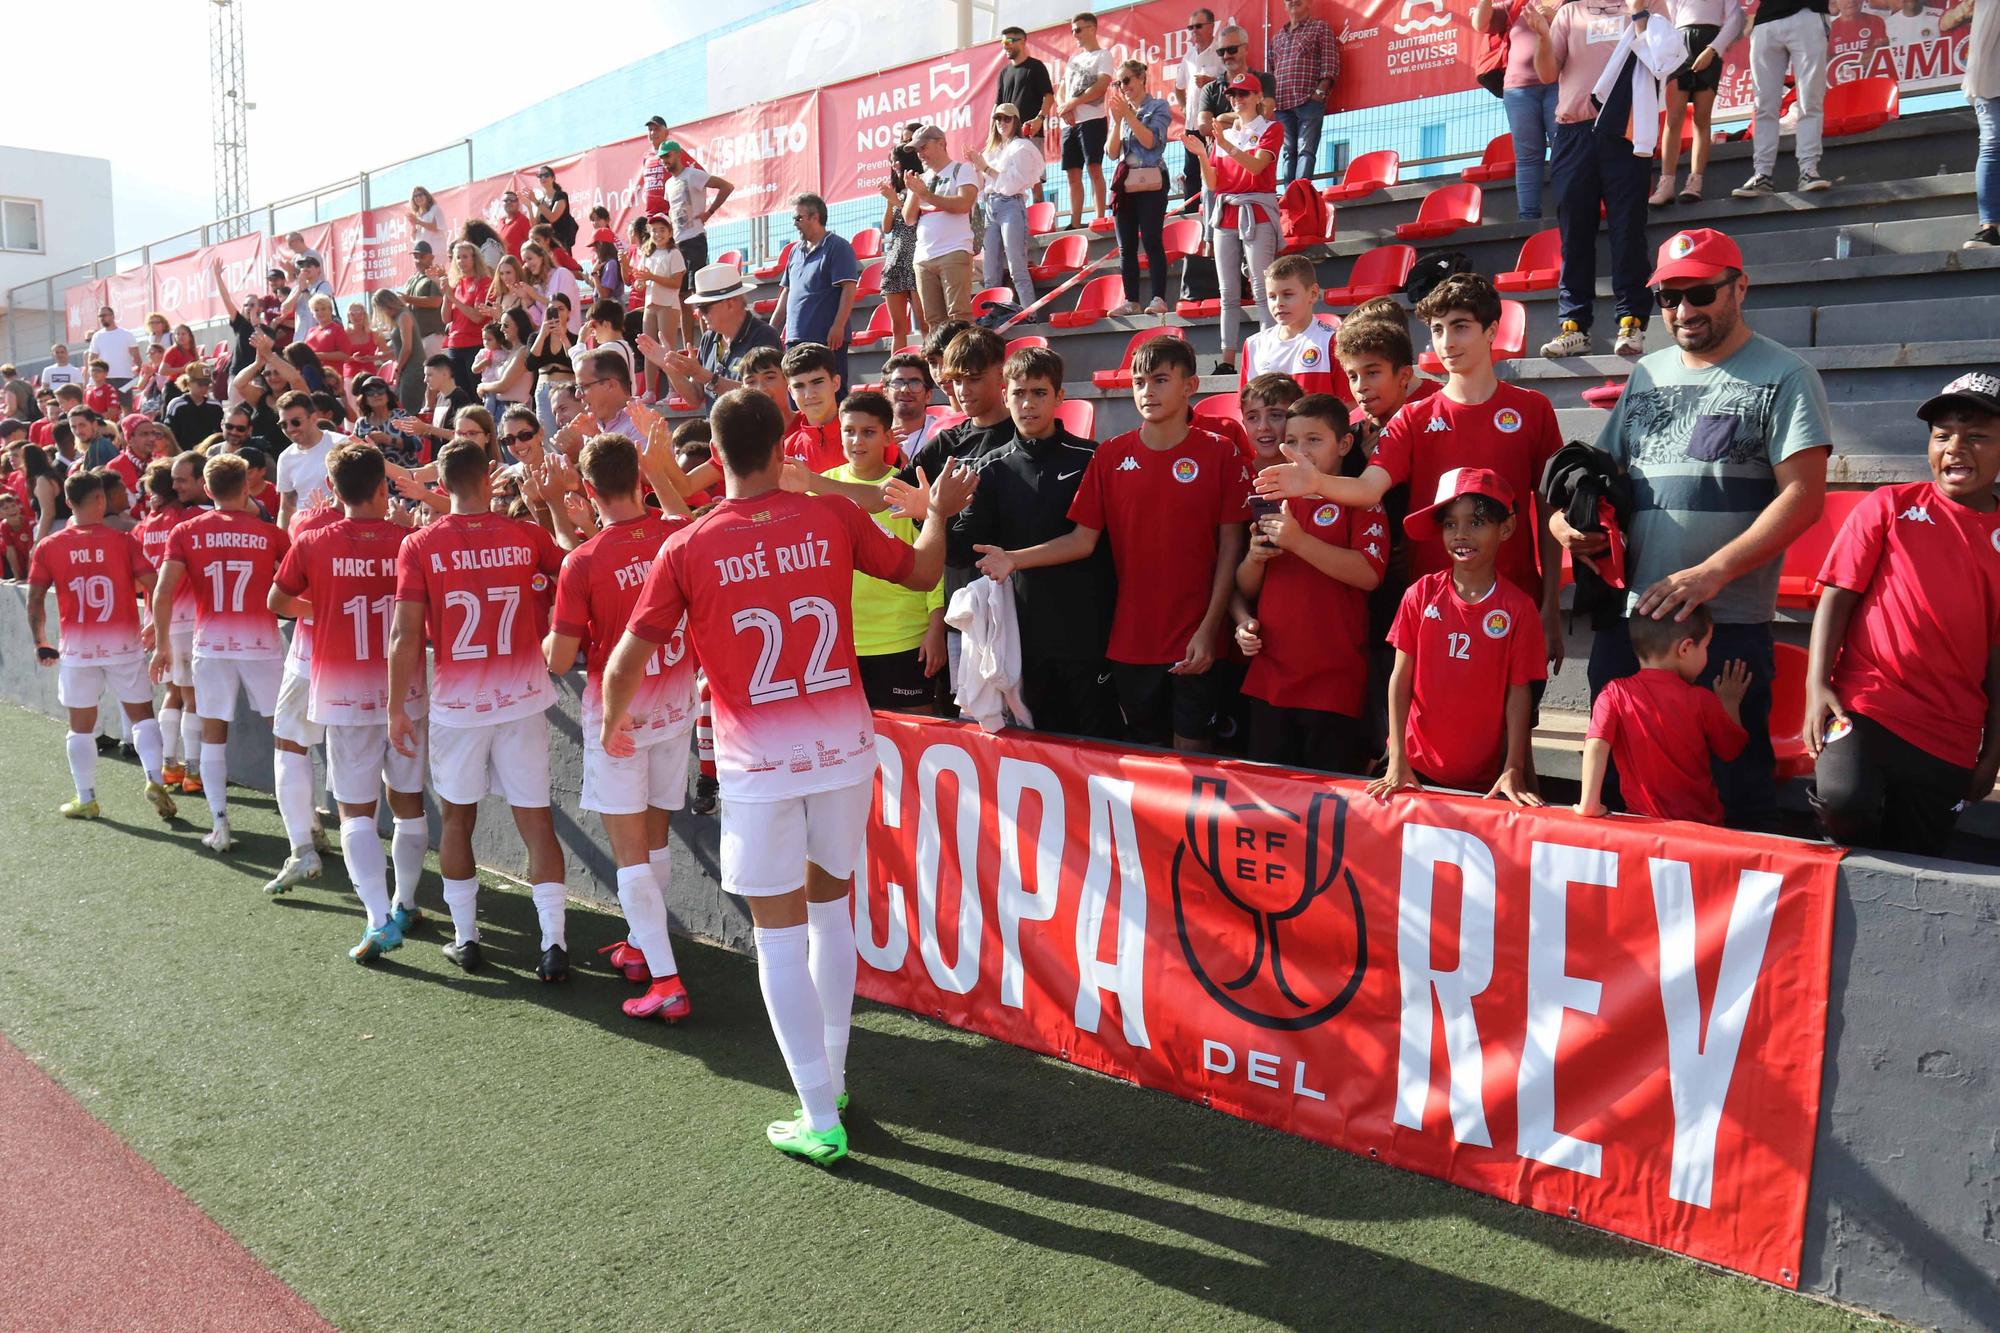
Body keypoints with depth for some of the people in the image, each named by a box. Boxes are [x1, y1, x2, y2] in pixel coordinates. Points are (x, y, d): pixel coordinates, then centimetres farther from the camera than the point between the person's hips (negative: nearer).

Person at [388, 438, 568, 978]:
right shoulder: (527, 535, -4)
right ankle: (554, 943, 0)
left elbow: (406, 636, -8)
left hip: (456, 704, 0)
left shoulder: (420, 545, -6)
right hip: (523, 698, 1)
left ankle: (465, 938, 22)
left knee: (457, 818, 15)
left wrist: (396, 708, -2)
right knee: (535, 818, 5)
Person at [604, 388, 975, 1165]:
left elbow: (626, 663, -6)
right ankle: (832, 1077, 32)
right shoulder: (832, 519, -3)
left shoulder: (688, 549, -8)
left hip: (759, 760, -3)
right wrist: (940, 512, 31)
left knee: (780, 935, 5)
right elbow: (921, 571, 11)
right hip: (844, 747, 3)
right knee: (832, 911, 20)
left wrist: (611, 725, 14)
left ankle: (820, 1119, 9)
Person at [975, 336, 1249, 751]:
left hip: (1195, 642, -3)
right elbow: (1083, 540, 3)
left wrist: (1208, 630, -10)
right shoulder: (1110, 456, 5)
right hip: (1130, 640, 3)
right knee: (1145, 750, 12)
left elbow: (1230, 546, -3)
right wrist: (1013, 559, -11)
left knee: (1191, 749, 3)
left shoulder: (1220, 454, -3)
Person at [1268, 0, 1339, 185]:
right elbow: (1270, 70, 21)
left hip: (1309, 101, -5)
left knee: (1306, 150, -12)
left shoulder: (1320, 27, 8)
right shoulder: (1277, 36, 23)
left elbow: (1330, 64, -1)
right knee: (1288, 152, 3)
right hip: (1282, 103, 5)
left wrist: (1320, 92, -12)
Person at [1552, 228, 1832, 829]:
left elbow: (1803, 496, -9)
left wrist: (1710, 573, -19)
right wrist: (1566, 520, 0)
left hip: (1728, 626, -5)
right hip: (1626, 616, 5)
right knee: (1616, 792, 11)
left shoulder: (1783, 377, 1)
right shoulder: (1646, 374, 17)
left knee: (1732, 796, -2)